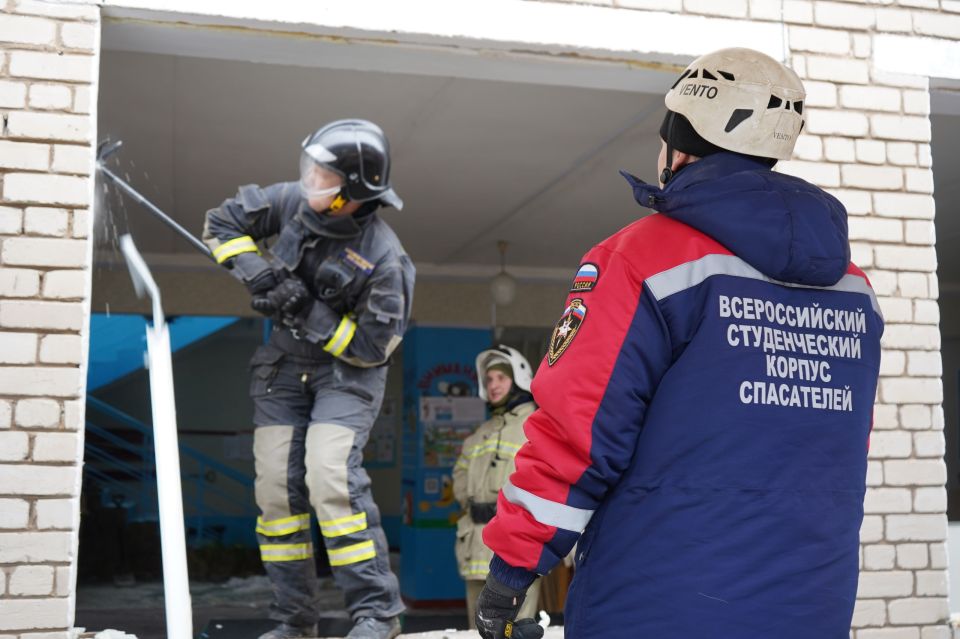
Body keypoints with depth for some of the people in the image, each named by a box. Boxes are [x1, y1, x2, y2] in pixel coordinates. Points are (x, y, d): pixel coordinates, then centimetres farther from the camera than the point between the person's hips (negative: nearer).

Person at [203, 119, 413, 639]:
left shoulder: (382, 258, -23)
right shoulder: (293, 203, -10)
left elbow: (373, 346, -19)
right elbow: (222, 222, 4)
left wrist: (309, 314, -26)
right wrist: (253, 268, -14)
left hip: (347, 372, -5)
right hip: (284, 366, 6)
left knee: (330, 478, -22)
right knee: (277, 487, 2)